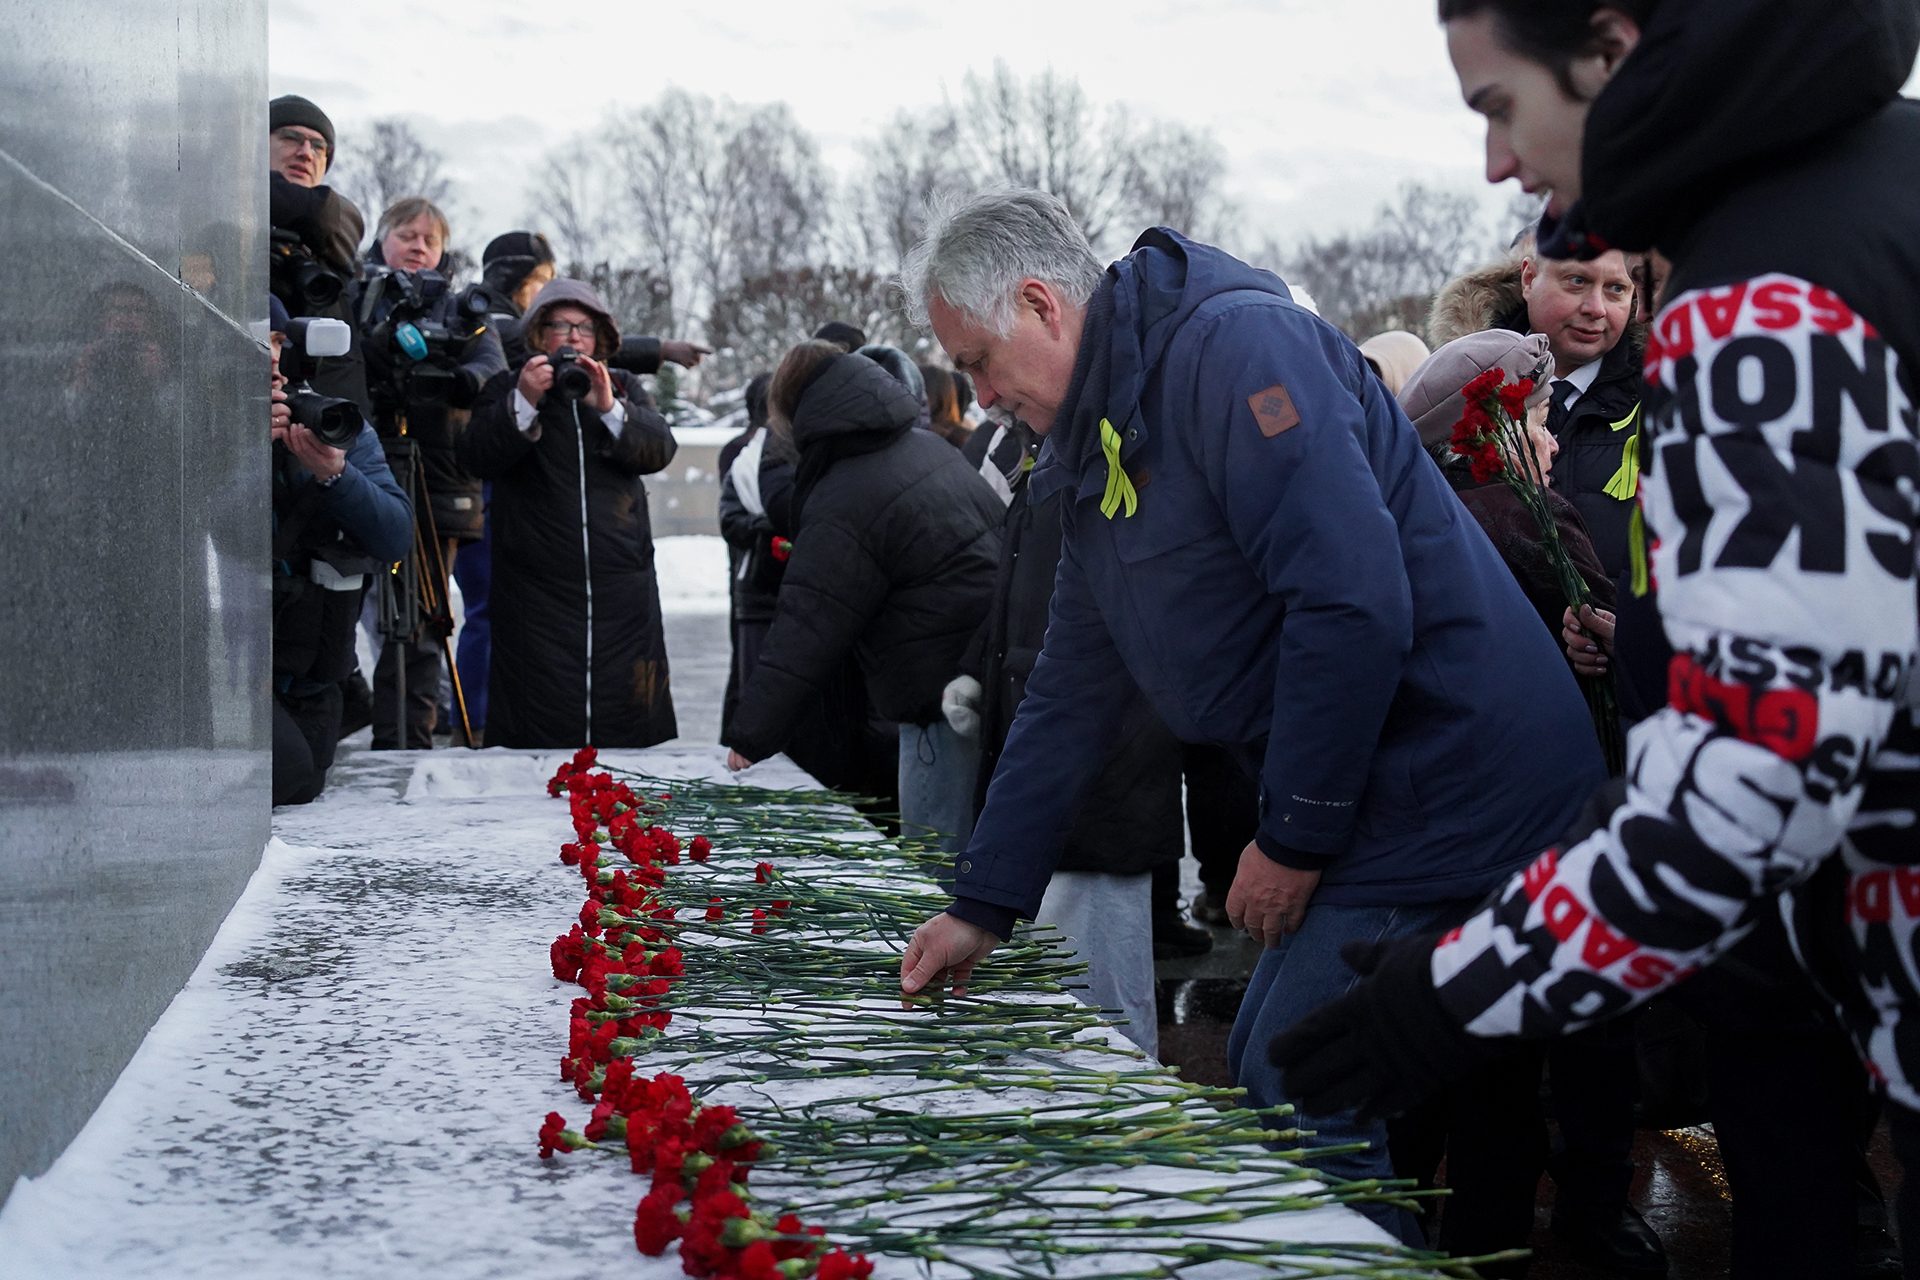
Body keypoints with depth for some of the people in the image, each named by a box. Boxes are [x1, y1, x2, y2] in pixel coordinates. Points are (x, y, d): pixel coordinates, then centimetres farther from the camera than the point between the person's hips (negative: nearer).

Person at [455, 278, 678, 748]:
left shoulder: (624, 388, 15)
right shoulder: (507, 388, 8)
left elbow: (659, 449, -1)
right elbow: (476, 457, -7)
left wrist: (610, 409, -17)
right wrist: (524, 403, -20)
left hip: (621, 586, 2)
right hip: (537, 588, -2)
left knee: (628, 729, 1)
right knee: (541, 729, -4)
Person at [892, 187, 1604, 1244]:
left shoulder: (1233, 344, -16)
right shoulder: (1097, 455, 16)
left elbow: (1353, 600, -24)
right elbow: (1068, 698, 21)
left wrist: (1296, 838, -16)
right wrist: (980, 908, 20)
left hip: (1452, 784, -10)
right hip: (1379, 802, 10)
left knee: (1299, 1104, -9)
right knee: (1264, 1080, 13)